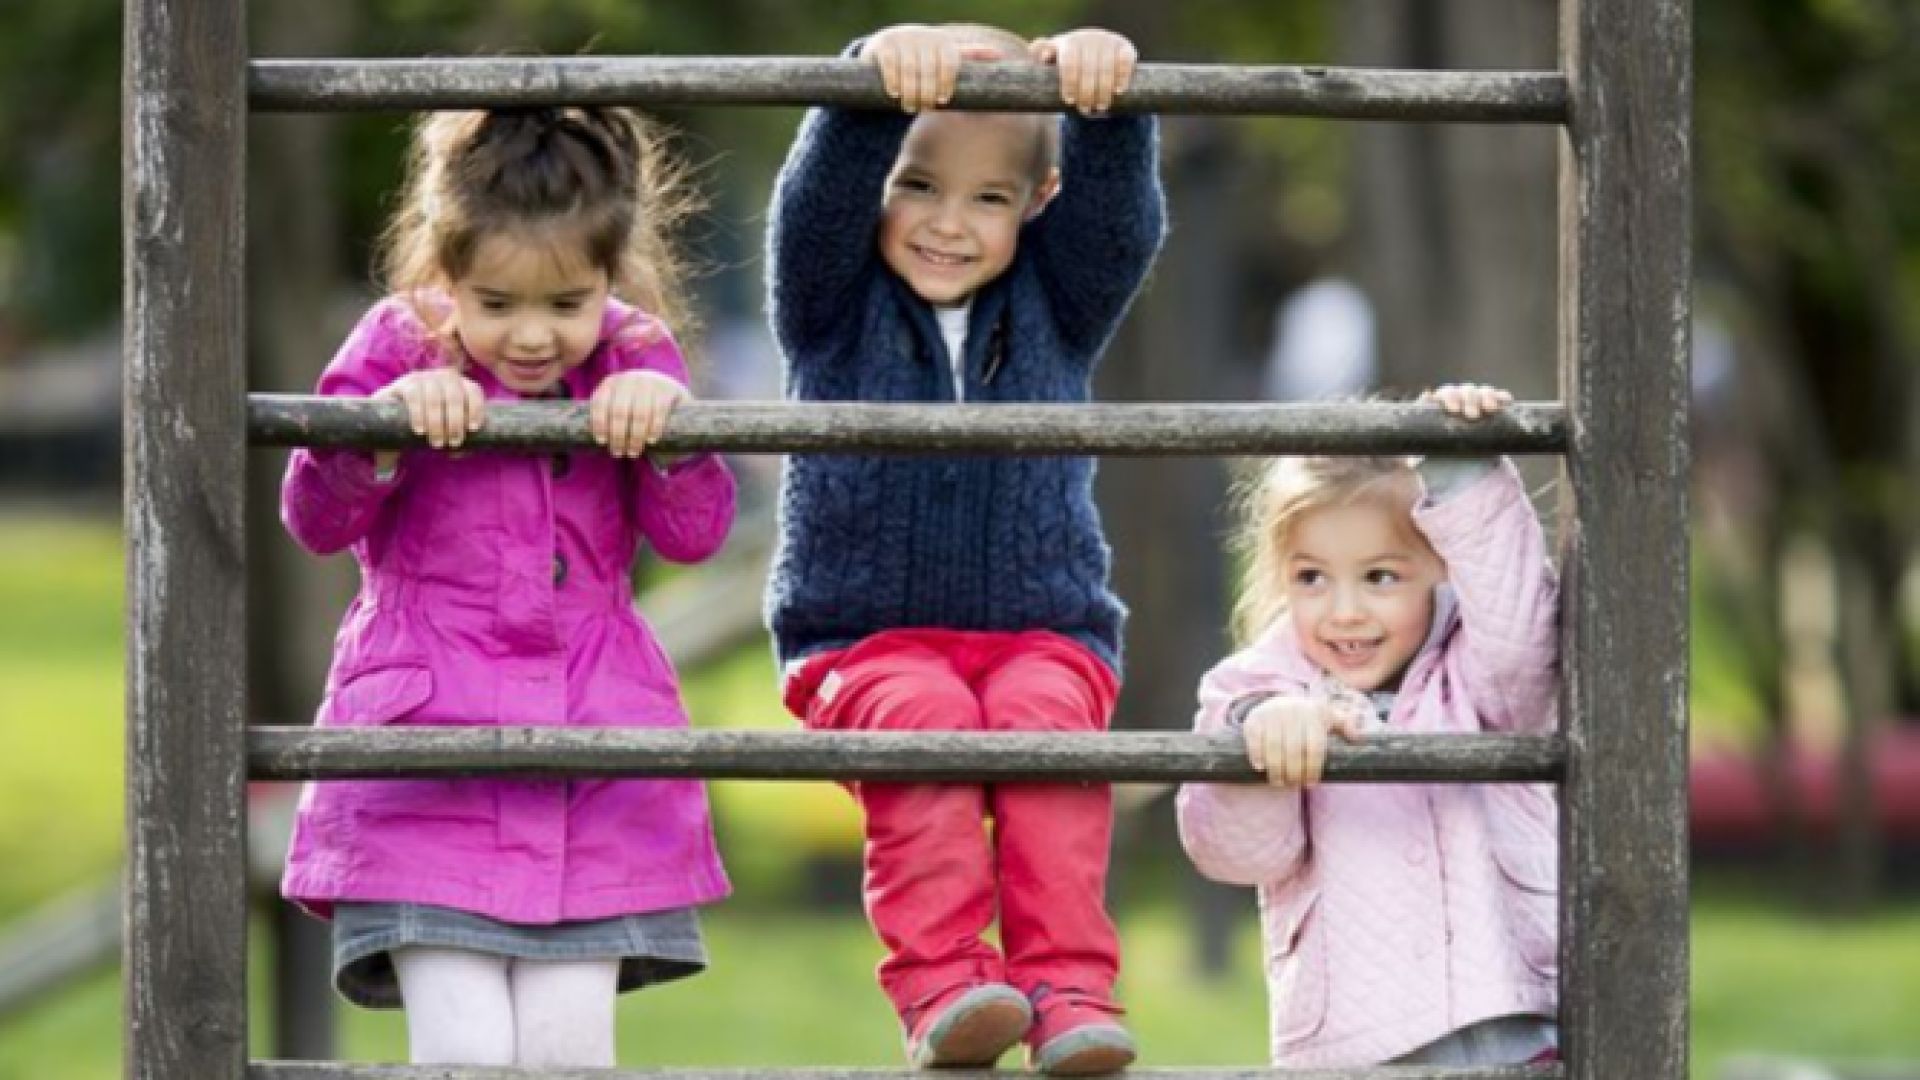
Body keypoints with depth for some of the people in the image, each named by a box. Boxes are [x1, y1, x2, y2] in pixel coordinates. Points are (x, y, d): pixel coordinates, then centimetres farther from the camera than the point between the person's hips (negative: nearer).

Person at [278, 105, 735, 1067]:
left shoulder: (633, 357, 5)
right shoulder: (398, 346, -1)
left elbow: (694, 533, 0)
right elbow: (317, 521, -4)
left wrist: (666, 416, -18)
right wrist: (389, 419, -22)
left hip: (591, 762, 2)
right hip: (427, 746, -2)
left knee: (568, 1047, -2)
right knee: (464, 1049, -13)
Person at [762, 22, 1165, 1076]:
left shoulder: (1057, 306, 13)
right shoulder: (832, 301, 7)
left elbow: (1118, 208, -5)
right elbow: (823, 190, -12)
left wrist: (1104, 94, -25)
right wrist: (883, 75, -31)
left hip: (1040, 629, 1)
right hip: (865, 635, -1)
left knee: (1048, 715, -31)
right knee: (921, 717, -33)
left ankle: (1068, 987, -35)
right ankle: (939, 981, -37)